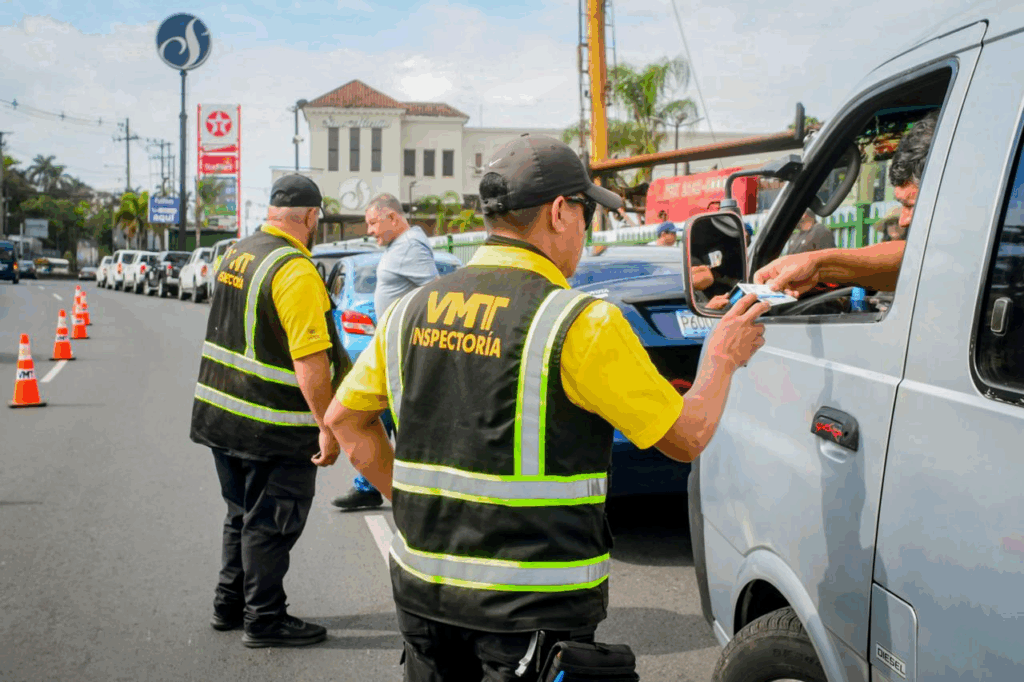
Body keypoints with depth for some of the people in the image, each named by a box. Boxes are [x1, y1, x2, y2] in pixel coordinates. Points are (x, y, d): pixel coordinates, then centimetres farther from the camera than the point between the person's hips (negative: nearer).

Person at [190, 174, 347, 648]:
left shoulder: (237, 254, 8)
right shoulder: (295, 271, -20)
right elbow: (310, 359, -24)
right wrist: (328, 426, -19)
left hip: (221, 414, 9)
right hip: (274, 428, -9)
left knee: (244, 516, 21)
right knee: (271, 523, 4)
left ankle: (230, 604, 31)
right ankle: (265, 620, 13)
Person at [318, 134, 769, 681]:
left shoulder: (410, 310, 4)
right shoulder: (581, 323, -14)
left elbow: (345, 418, 13)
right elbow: (687, 437, -6)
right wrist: (722, 358, 11)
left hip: (422, 591, 6)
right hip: (535, 608, -6)